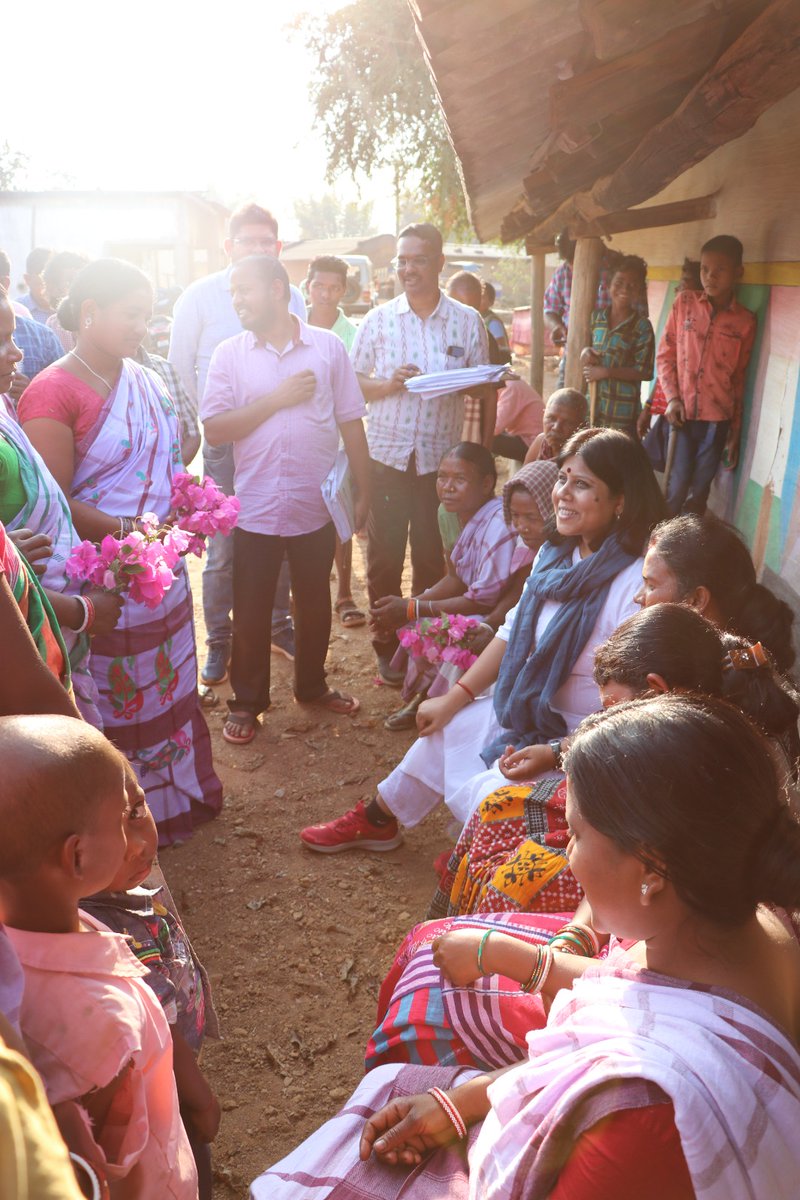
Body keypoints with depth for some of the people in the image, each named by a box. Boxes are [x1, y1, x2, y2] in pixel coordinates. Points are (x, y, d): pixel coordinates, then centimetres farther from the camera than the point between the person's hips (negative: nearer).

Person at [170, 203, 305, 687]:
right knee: (223, 547, 1)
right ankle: (219, 641, 16)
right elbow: (180, 367, 3)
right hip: (224, 441, -2)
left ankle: (279, 624, 28)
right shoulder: (200, 296, -3)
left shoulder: (292, 298, 3)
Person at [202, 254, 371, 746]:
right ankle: (247, 701, 25)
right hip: (255, 508, 0)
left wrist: (364, 491, 1)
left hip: (316, 506, 1)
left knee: (314, 602, 16)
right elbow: (215, 430, -9)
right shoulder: (229, 354, -2)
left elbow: (350, 423, 2)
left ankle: (312, 686, 36)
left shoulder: (328, 347, -1)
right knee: (250, 611, 8)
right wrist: (278, 399, -16)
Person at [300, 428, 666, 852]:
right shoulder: (556, 554, -1)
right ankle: (377, 819, 38)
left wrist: (555, 754, -27)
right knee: (450, 725, 16)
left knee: (481, 795, -19)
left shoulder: (635, 583, -28)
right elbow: (513, 632, 9)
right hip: (533, 713, 9)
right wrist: (455, 698, 8)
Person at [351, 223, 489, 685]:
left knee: (431, 558, 7)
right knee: (384, 556, 5)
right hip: (386, 453, 0)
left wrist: (463, 384, -9)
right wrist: (389, 383, -12)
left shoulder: (468, 321, 4)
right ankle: (388, 647, 20)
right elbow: (353, 382, 5)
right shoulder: (378, 319, 5)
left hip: (440, 456, 0)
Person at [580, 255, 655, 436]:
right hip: (591, 406, 5)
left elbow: (644, 372, -11)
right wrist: (585, 352, -1)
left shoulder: (642, 327, -7)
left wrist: (606, 372, -16)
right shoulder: (596, 317, 8)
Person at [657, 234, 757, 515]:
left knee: (699, 494, 5)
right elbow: (665, 355, 6)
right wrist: (672, 398, -7)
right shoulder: (684, 303, 2)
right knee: (676, 490, -2)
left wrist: (735, 433, 7)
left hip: (717, 421, 0)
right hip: (681, 415, 0)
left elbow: (740, 379, 6)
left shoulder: (746, 321, 1)